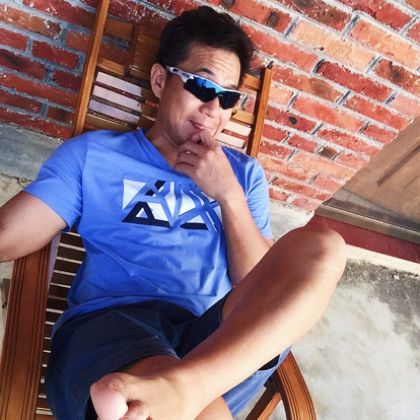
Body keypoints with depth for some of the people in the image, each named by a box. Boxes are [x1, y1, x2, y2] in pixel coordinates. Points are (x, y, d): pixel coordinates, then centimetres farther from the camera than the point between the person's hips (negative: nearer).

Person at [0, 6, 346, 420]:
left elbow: (264, 289, 10)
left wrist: (229, 196, 1)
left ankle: (184, 383, -38)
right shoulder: (92, 154, 13)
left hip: (225, 339, 6)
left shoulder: (244, 173, 20)